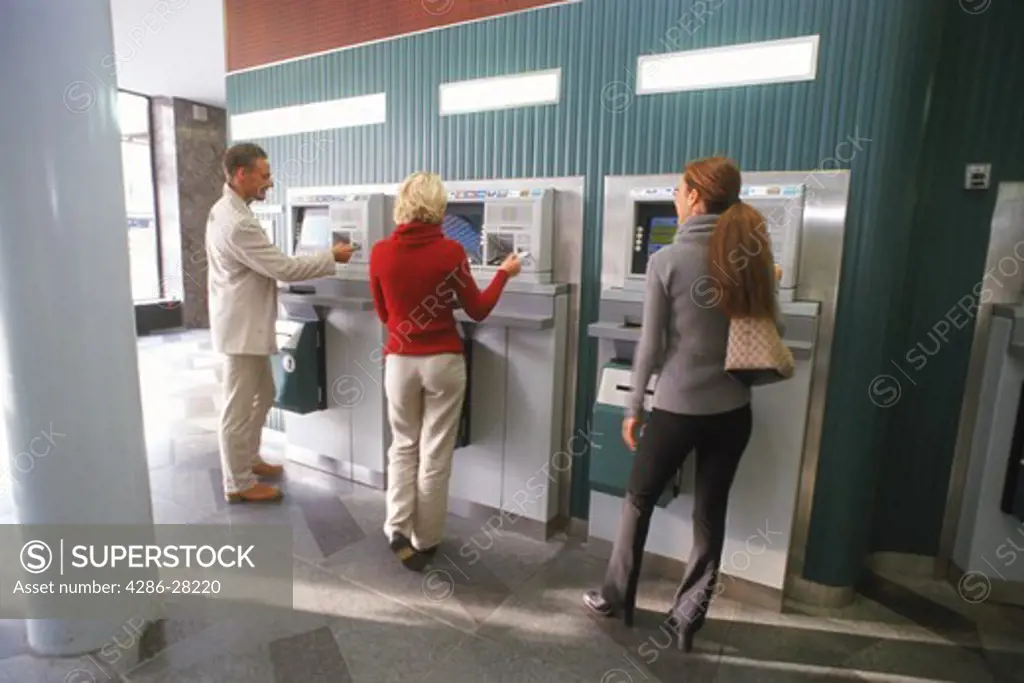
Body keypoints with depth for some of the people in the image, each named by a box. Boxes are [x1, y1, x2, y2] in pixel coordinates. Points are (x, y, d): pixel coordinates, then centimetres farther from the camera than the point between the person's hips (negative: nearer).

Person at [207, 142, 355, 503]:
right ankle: (238, 483, 17)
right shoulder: (237, 222, -24)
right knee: (239, 407, 2)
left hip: (247, 322, 11)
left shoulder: (225, 210, 11)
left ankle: (247, 460, 37)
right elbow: (283, 268, -23)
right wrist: (332, 257, -13)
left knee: (262, 396, 21)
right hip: (242, 326, -11)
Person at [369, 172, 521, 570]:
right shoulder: (451, 251, -10)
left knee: (403, 446, 20)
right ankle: (425, 540, 23)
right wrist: (504, 273, 13)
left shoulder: (381, 253, -4)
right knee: (435, 453, 10)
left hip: (400, 361, 2)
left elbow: (384, 315, 7)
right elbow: (478, 311, -1)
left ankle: (397, 529, 10)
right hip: (443, 362, -2)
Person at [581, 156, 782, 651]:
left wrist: (634, 407, 1)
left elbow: (650, 347, -11)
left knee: (639, 500, 16)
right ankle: (687, 620, 28)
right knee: (710, 514, 15)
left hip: (677, 408, -4)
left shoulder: (667, 260, -12)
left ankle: (616, 599, 33)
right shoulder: (754, 256, 0)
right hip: (733, 409, 4)